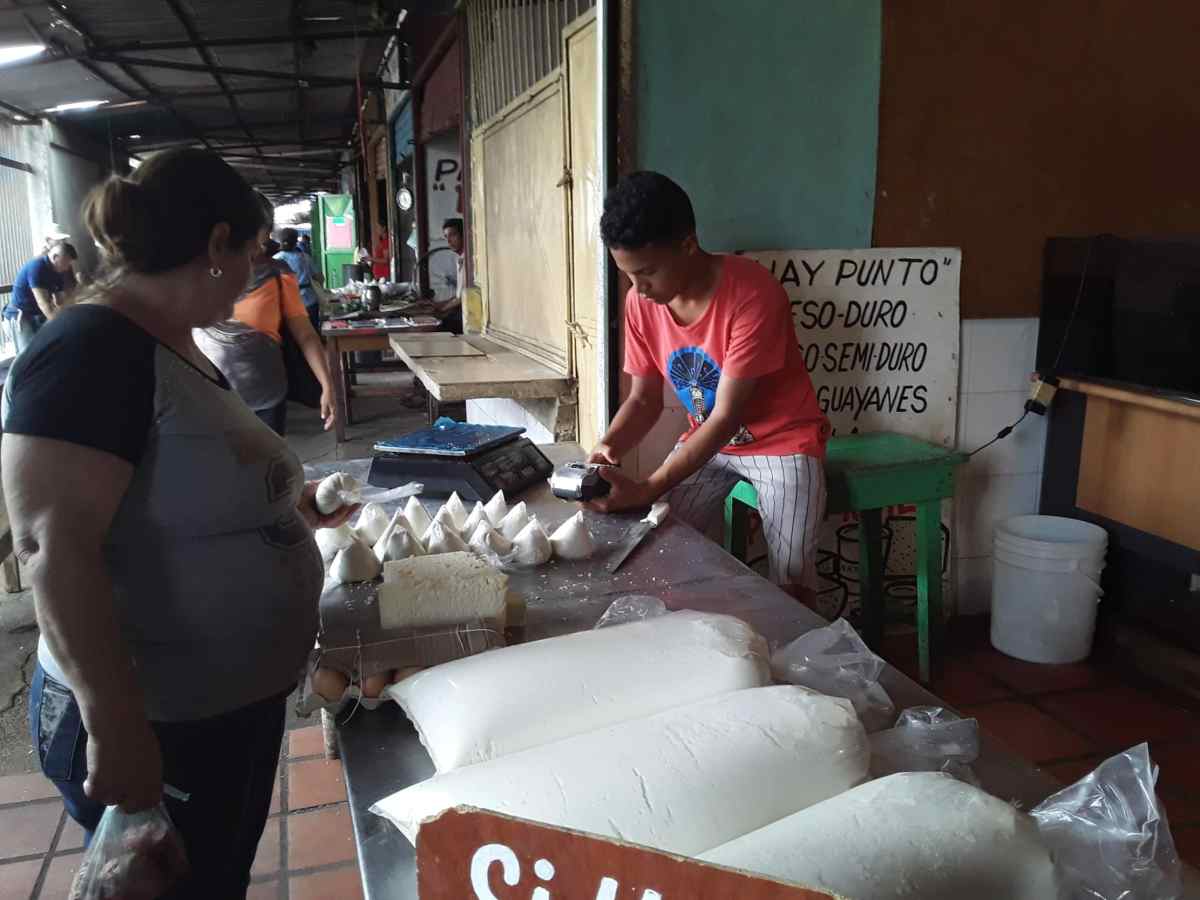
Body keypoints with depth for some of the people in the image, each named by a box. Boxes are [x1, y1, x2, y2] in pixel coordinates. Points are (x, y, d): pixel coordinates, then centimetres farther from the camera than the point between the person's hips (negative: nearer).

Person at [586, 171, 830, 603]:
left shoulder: (753, 294, -29)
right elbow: (644, 399, -1)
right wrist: (610, 446, -22)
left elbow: (726, 417, -28)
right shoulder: (641, 301, -10)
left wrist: (648, 490, -35)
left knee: (790, 582, -20)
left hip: (783, 440, -5)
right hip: (708, 438, 5)